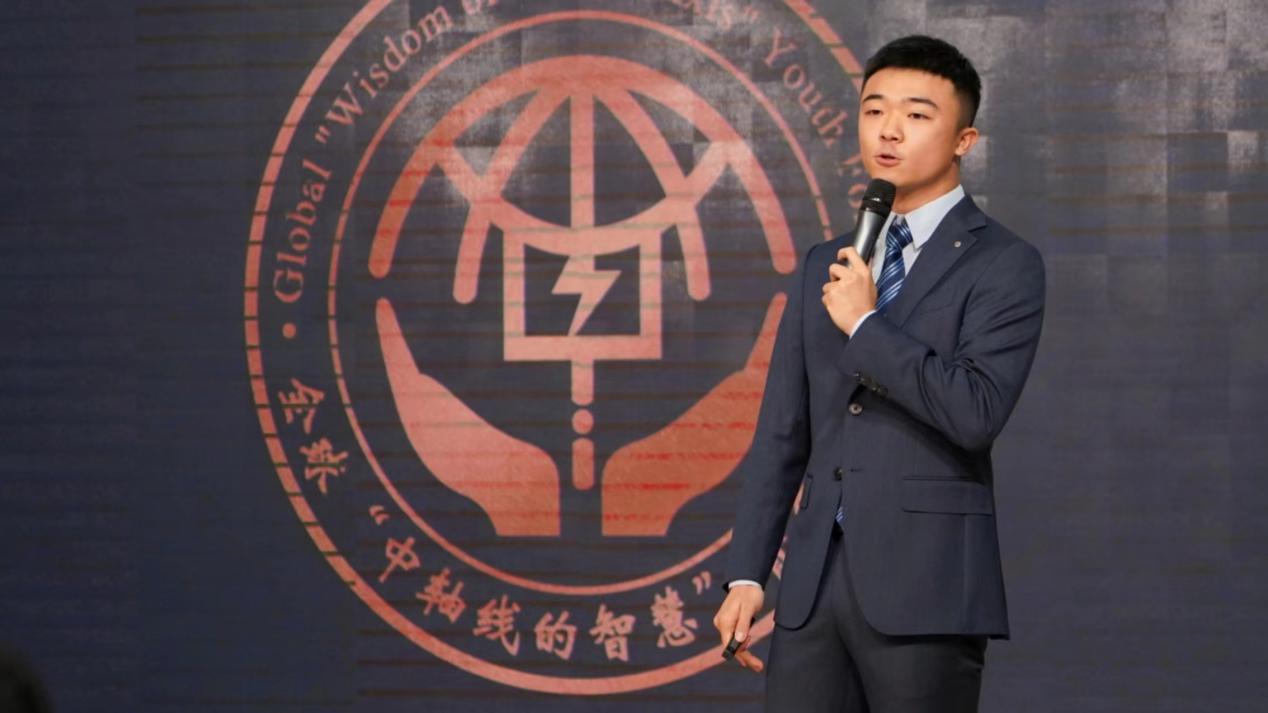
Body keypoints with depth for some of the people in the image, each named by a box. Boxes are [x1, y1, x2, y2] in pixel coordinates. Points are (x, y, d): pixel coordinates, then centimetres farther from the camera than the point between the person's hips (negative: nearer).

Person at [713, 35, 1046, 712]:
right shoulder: (825, 267, 17)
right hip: (815, 582, 5)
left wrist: (864, 325, -10)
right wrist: (746, 573, 12)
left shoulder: (1003, 264, -1)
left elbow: (977, 411, -17)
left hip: (925, 589, -5)